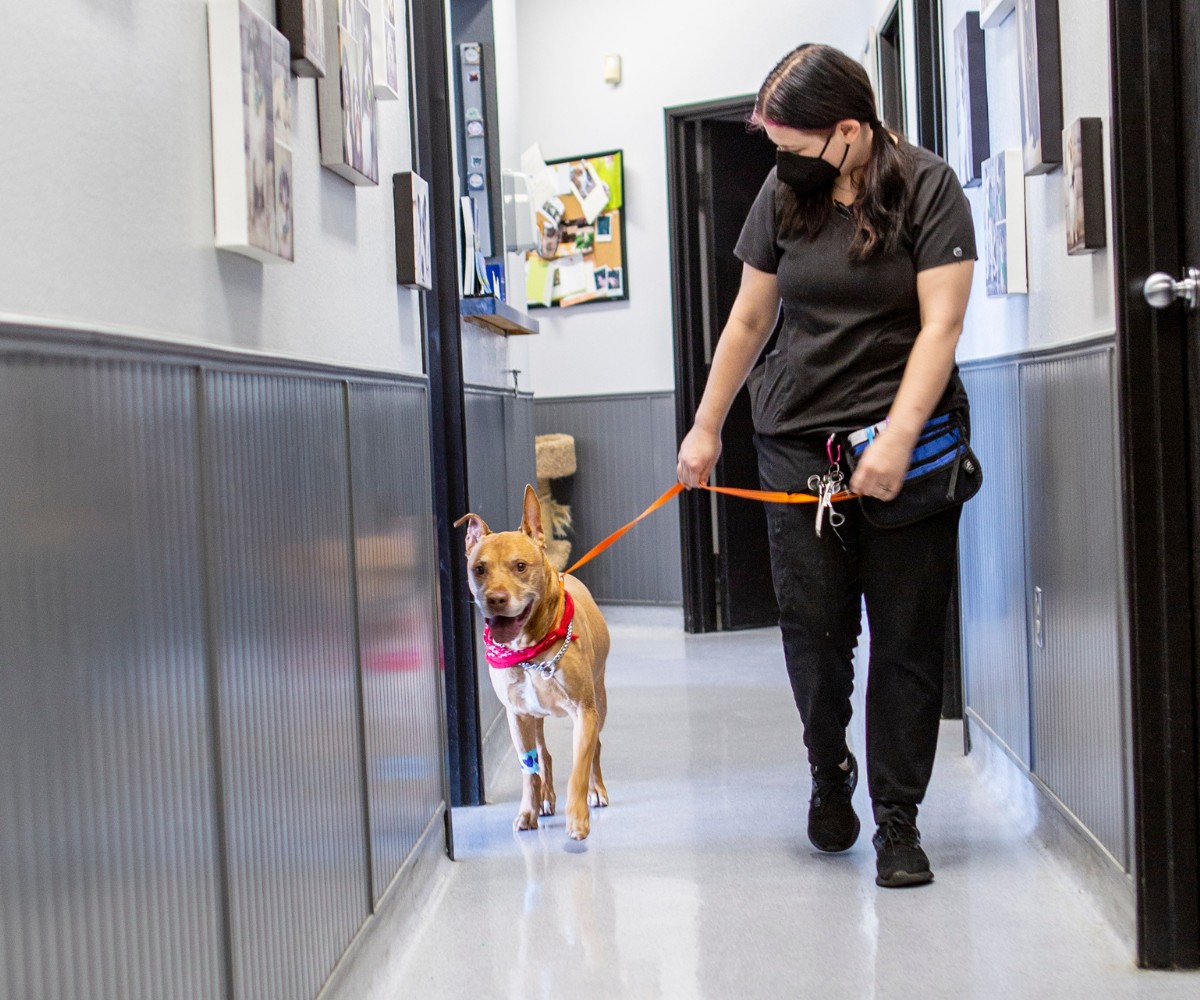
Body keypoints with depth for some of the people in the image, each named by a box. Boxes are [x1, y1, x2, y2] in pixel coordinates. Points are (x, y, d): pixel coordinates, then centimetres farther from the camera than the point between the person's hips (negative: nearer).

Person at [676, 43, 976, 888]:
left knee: (908, 636, 0)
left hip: (907, 442, -3)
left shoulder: (927, 188, -4)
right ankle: (829, 774, 26)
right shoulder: (783, 197, 7)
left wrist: (897, 440, -20)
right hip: (799, 441, 3)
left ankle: (897, 819, 11)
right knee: (814, 625, -1)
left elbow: (941, 324, -10)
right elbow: (749, 321, 15)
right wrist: (705, 428, 16)